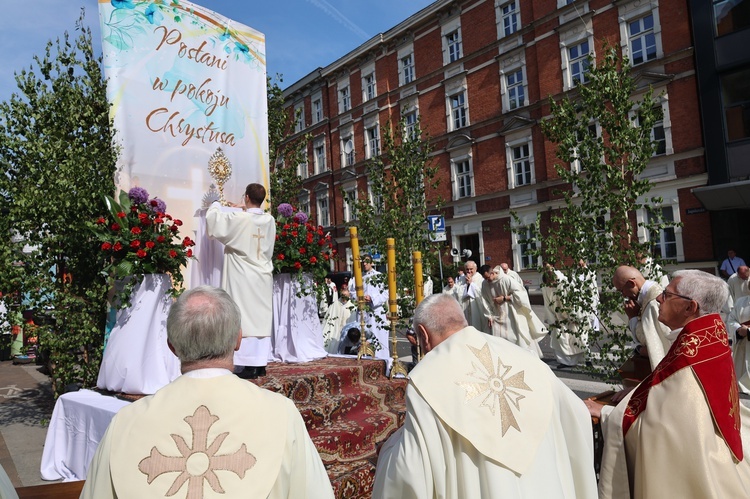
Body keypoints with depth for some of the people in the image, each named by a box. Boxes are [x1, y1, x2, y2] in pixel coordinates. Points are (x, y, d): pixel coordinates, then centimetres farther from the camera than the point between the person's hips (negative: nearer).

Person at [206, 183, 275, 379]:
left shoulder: (239, 219, -12)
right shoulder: (270, 220, 3)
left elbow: (214, 220, -1)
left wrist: (215, 206, 18)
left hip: (243, 278, -5)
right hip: (264, 277, 5)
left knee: (245, 318, -3)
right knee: (262, 318, 8)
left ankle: (250, 366, -3)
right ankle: (261, 363, 12)